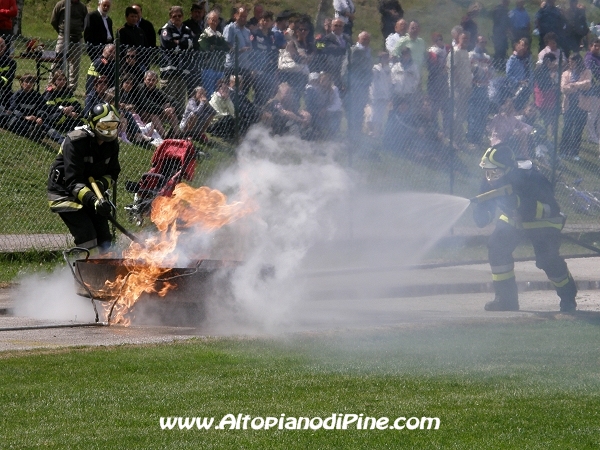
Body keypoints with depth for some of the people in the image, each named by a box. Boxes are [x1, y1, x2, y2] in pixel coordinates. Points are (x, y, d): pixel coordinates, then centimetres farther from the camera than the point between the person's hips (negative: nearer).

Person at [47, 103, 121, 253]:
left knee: (104, 240, -1)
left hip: (91, 193, 7)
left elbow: (113, 173, 5)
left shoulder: (112, 143, -3)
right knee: (87, 236, -22)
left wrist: (102, 184, -20)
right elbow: (73, 181, -30)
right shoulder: (75, 141, -26)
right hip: (64, 193, -7)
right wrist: (94, 201, -42)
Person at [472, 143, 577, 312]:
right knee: (496, 247, -14)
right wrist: (482, 214, -43)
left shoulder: (530, 178, -37)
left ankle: (568, 297, 4)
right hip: (513, 219, 5)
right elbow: (483, 215, -16)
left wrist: (519, 202, -51)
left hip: (542, 221, -5)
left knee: (547, 258, -21)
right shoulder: (491, 182, -21)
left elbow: (552, 209, -41)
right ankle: (505, 298, -1)